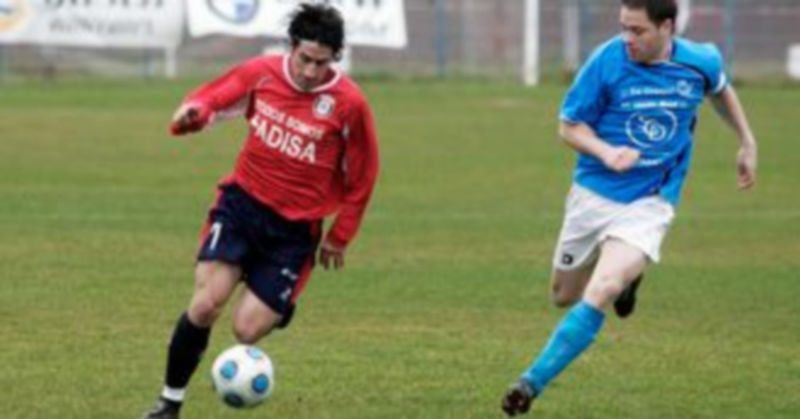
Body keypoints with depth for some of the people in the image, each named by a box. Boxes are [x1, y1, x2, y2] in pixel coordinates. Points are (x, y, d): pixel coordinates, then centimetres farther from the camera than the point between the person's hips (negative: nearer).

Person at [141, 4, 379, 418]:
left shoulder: (349, 103, -11)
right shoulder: (261, 73, -4)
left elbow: (361, 176, 1)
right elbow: (211, 98, 9)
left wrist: (339, 237, 7)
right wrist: (193, 112, -16)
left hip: (294, 228, -1)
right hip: (242, 201, 1)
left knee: (247, 330, -10)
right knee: (206, 304, -18)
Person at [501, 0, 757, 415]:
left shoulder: (701, 62, -8)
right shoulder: (607, 61, -15)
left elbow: (720, 90, 18)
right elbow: (569, 125, -6)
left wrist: (747, 143, 21)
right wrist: (607, 152, -25)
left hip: (650, 201, -1)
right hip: (595, 192, 1)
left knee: (600, 293, -23)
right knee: (565, 296, 15)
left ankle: (532, 382, -17)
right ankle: (626, 274, 48)